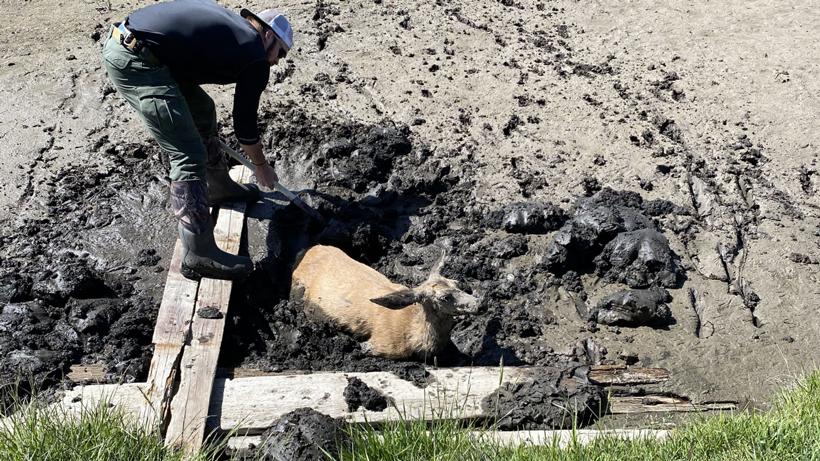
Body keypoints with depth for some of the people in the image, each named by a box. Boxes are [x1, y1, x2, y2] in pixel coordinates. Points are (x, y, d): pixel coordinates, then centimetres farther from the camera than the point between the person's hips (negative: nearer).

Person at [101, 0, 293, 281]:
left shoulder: (227, 25, 23)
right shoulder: (256, 59, 1)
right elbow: (245, 125, 9)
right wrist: (261, 166, 27)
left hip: (122, 40, 10)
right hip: (135, 61, -10)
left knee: (201, 110, 25)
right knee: (190, 157, -8)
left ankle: (218, 188, 40)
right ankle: (199, 255, -6)